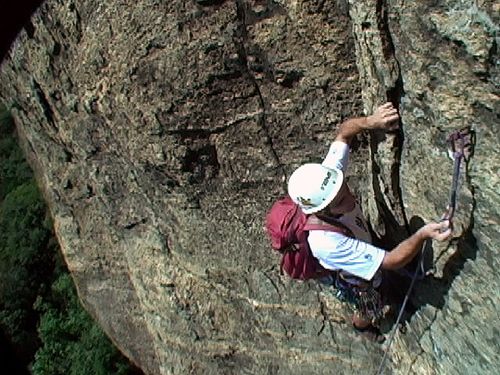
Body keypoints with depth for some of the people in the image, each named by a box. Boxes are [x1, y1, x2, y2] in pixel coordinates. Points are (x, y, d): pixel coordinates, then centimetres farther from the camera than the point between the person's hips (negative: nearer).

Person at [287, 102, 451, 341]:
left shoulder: (329, 174, -33)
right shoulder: (327, 242, -50)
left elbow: (344, 131, -19)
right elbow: (391, 262, -43)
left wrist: (369, 122, -38)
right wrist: (423, 235, -54)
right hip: (357, 281, -6)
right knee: (368, 313, 29)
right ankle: (361, 326, 64)